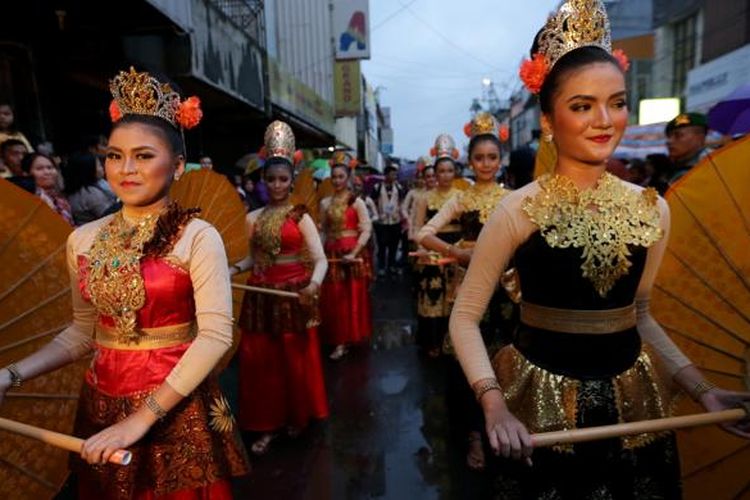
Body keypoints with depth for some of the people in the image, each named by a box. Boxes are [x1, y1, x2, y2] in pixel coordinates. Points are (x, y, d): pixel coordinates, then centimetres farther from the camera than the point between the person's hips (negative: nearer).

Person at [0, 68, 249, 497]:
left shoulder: (197, 236, -14)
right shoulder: (83, 240, 2)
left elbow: (216, 334, -19)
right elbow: (85, 330, 11)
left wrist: (143, 416, -20)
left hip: (178, 407, -4)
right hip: (101, 405, 5)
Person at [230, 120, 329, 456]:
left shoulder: (300, 216, -6)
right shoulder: (253, 218, 6)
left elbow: (320, 259, -11)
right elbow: (254, 258, 12)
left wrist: (314, 284, -29)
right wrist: (233, 269, -7)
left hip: (294, 296, -3)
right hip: (261, 297, 4)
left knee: (295, 360, 10)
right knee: (260, 361, 7)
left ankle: (296, 418, 32)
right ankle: (267, 424, 23)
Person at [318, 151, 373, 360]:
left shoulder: (356, 202, -5)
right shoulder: (325, 203, 8)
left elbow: (366, 230, -10)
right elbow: (323, 230, 13)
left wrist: (354, 253, -18)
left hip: (353, 253, -4)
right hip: (332, 254, 4)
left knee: (354, 297, 4)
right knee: (333, 298, 5)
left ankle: (351, 337, 16)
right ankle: (340, 340, 16)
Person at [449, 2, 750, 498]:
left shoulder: (653, 209, -2)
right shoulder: (519, 209, -16)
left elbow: (638, 314, 10)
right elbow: (465, 316, -13)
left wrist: (703, 389, 3)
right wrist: (494, 404, -24)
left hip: (631, 399, 4)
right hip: (543, 401, -4)